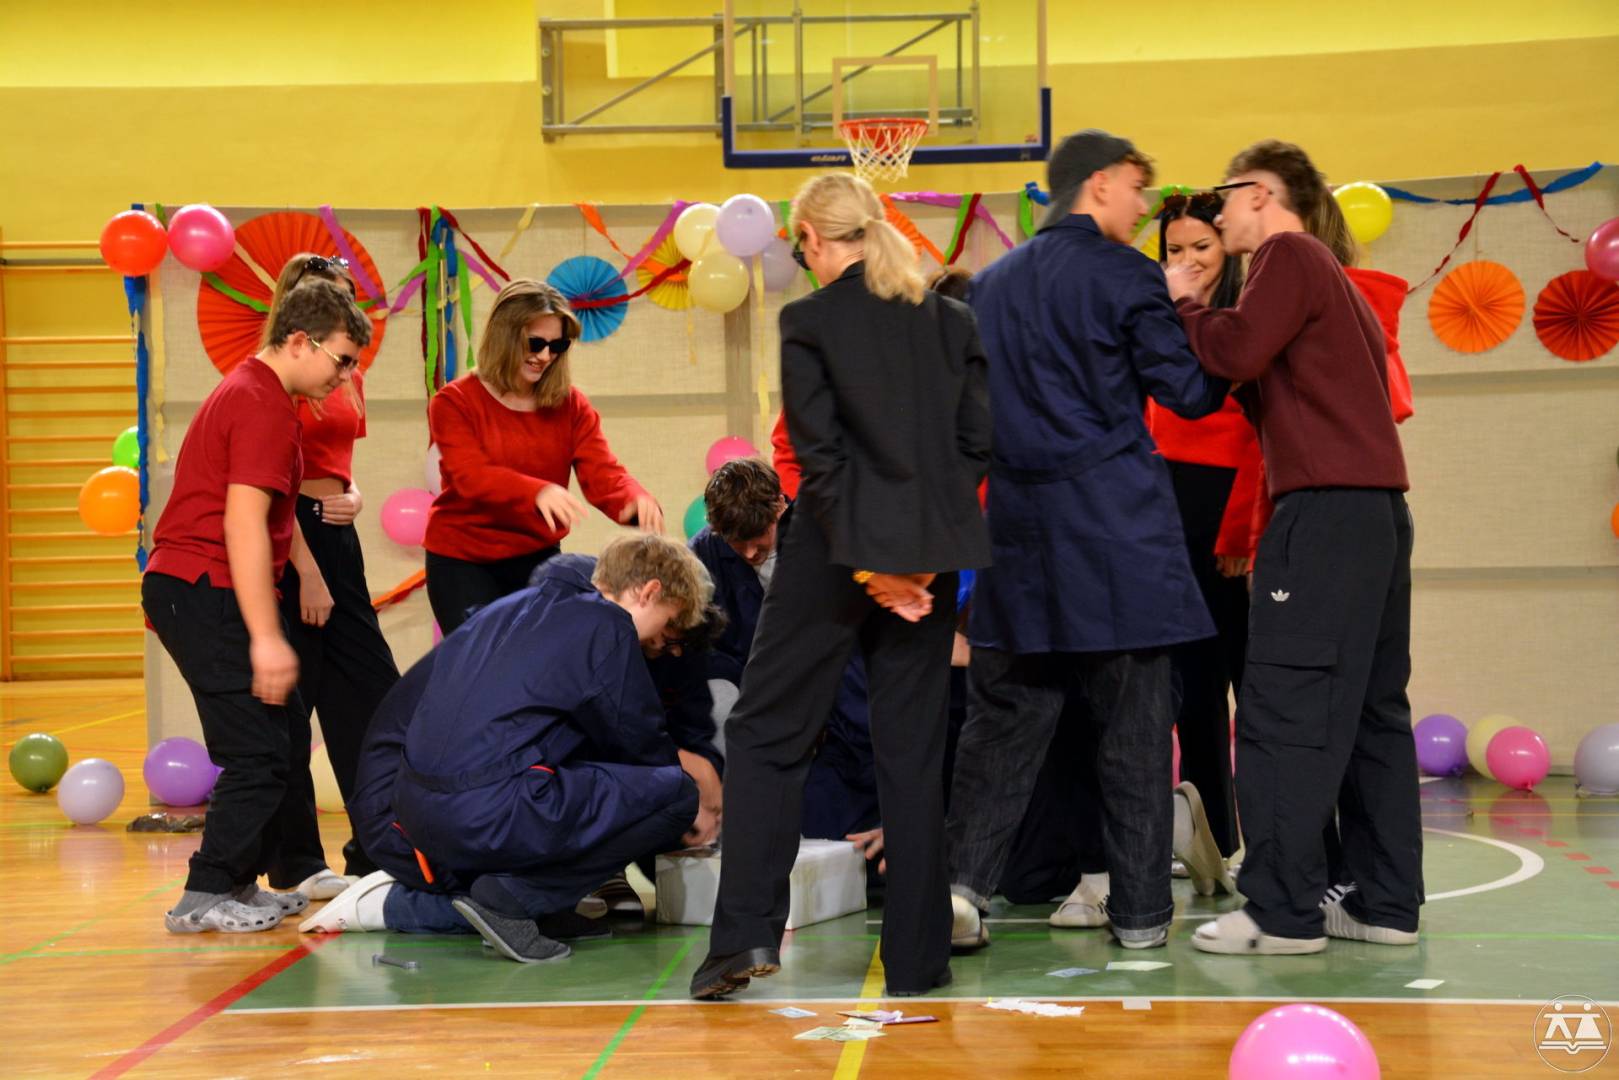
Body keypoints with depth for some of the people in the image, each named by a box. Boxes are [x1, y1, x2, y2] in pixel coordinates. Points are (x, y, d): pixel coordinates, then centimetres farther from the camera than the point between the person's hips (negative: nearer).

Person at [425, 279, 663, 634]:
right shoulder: (454, 402, -9)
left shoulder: (571, 404, 2)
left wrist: (636, 501, -35)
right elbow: (471, 476, -24)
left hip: (538, 558, 3)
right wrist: (538, 492, -43)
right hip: (463, 563, -3)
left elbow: (601, 471, -10)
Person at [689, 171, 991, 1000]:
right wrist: (928, 538, 5)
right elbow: (977, 441, 5)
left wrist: (864, 560, -8)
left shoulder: (810, 321, -4)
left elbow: (819, 452, -10)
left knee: (766, 731, 6)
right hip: (932, 553, 4)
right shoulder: (950, 321, 9)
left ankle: (746, 932, -3)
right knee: (913, 751, 8)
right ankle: (916, 960, 10)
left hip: (838, 550, -4)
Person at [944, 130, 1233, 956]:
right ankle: (1139, 910, 7)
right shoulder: (1123, 275, -5)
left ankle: (962, 883, -4)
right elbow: (1191, 393, -4)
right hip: (1117, 527, -5)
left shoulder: (991, 282, 13)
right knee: (1133, 723, 2)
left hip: (1019, 524, 5)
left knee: (1003, 713, 7)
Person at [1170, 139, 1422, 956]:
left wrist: (1182, 305, 1)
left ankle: (1284, 912, -9)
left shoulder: (1290, 255, -3)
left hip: (1326, 510, -10)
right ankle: (1386, 905, 13)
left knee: (1284, 713, -9)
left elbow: (1235, 352, -16)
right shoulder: (1331, 277, 25)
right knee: (1372, 711, 10)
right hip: (1378, 509, 10)